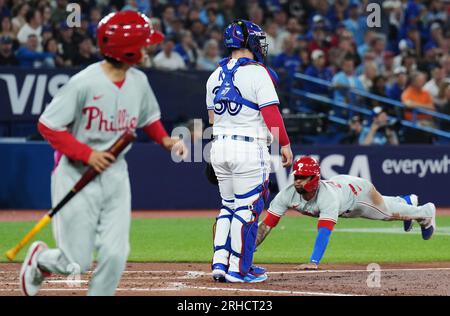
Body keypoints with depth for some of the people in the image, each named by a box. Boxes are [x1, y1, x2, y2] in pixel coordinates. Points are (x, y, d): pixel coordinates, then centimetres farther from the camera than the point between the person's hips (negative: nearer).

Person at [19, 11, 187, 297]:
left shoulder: (139, 81, 1)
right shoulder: (85, 83, -20)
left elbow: (150, 118, 19)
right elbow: (48, 125, -15)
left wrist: (165, 139, 0)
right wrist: (87, 154, -20)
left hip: (115, 174, 5)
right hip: (77, 174, -5)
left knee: (115, 256, -7)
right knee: (77, 262, -2)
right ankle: (40, 259, 32)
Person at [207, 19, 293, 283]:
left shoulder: (216, 75, 11)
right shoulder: (257, 73, -10)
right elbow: (271, 113, -14)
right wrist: (285, 144, -8)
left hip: (219, 145, 7)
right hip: (249, 148, -7)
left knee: (229, 206, 17)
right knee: (247, 209, -1)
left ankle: (220, 263, 12)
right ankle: (239, 269, 1)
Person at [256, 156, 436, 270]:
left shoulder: (327, 196, -51)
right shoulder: (287, 195, -38)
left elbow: (324, 231, -60)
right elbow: (266, 225, -40)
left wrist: (313, 262, -70)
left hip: (357, 189, -6)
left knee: (390, 212, 20)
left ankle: (426, 213, 54)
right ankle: (407, 201, 69)